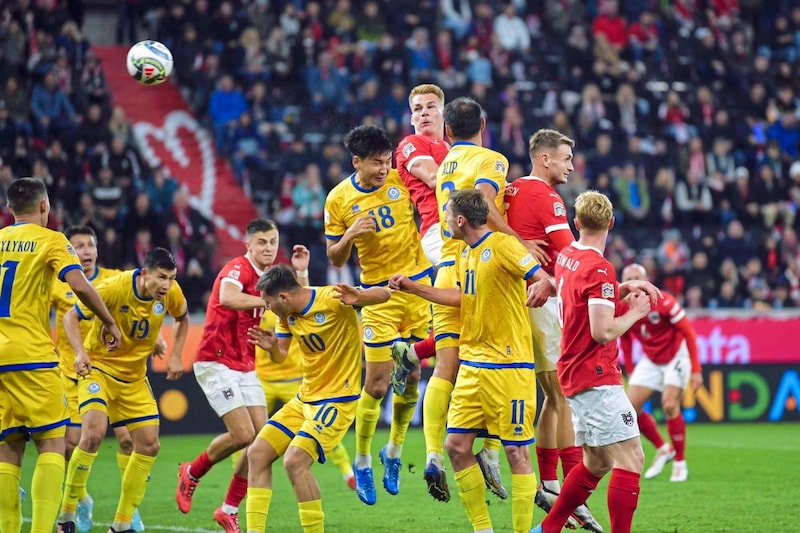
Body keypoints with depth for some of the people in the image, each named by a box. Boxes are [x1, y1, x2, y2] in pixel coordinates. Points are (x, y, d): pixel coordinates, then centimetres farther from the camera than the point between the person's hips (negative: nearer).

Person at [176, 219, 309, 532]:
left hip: (245, 367, 8)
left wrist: (301, 272, 0)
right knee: (243, 434, -16)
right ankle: (191, 474, 11)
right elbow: (227, 298, -38)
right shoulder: (238, 268, -16)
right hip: (215, 363, -8)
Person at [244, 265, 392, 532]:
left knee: (295, 461, -23)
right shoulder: (288, 314, 4)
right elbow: (280, 356, 13)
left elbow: (383, 294, -19)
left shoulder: (332, 300, -18)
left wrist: (358, 297, -41)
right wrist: (271, 347, -11)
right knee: (257, 454, 4)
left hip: (337, 400, -9)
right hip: (304, 398, 9)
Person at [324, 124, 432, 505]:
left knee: (411, 379, 5)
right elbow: (336, 259, 2)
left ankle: (394, 451, 26)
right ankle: (362, 462, 13)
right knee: (377, 384, -5)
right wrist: (351, 234, -18)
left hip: (418, 286, 2)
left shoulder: (403, 182, -4)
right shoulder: (339, 199, -4)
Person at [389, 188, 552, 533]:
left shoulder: (502, 245, -12)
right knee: (456, 445, 4)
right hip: (471, 365, 9)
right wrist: (413, 288, 22)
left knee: (516, 451, -3)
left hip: (508, 366, -9)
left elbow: (543, 278, -16)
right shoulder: (465, 255, 14)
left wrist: (543, 287, -37)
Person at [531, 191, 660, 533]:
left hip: (574, 376, 9)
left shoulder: (566, 257, 10)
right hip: (597, 378, -9)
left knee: (596, 463, 17)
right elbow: (603, 331, -22)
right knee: (630, 459, -10)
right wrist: (635, 312, -6)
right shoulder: (599, 268, -17)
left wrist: (624, 289, 19)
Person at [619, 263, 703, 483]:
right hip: (650, 360, 5)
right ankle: (662, 449, 15)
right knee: (631, 406, -6)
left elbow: (688, 332, -18)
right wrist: (630, 372, 8)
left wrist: (695, 370, -20)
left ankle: (680, 463, -4)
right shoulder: (622, 308, -12)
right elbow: (625, 340, 6)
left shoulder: (662, 302, -26)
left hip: (676, 356, -5)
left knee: (670, 405, -19)